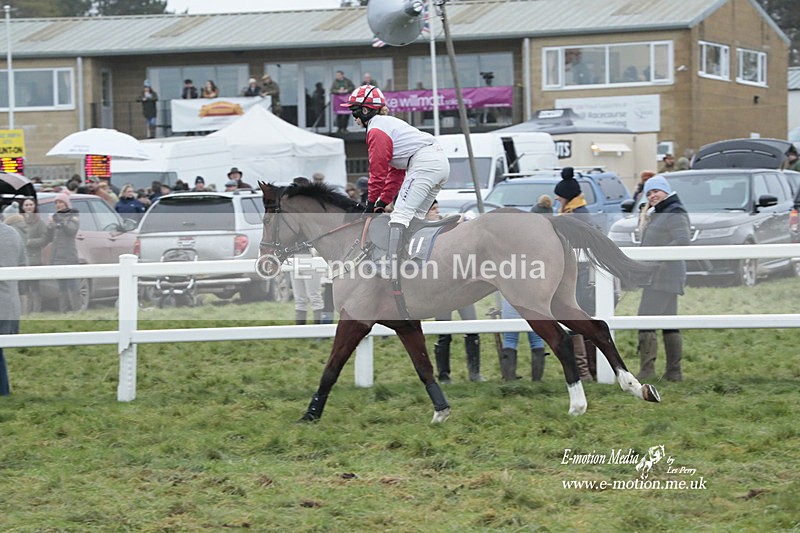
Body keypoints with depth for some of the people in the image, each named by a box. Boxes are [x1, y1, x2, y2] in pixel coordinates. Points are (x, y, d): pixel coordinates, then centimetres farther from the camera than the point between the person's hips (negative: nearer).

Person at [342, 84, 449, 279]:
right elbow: (396, 171, 28)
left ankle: (390, 267, -24)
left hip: (424, 163, -10)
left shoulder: (376, 129, -3)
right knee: (413, 218, 17)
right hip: (441, 161, 10)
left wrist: (372, 202, 3)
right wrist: (383, 202, 23)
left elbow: (378, 171, -4)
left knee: (400, 214, -15)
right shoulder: (389, 123, 28)